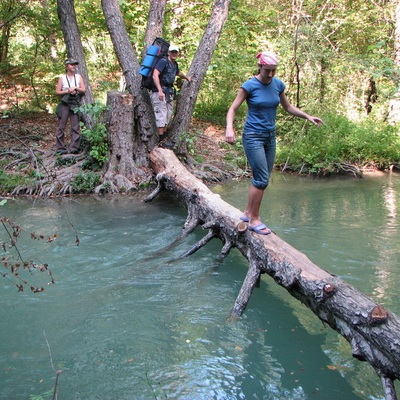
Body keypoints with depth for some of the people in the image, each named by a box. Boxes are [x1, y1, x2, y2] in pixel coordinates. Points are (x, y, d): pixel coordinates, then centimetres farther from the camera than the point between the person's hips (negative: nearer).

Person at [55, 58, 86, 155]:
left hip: (75, 103, 2)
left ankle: (74, 148, -3)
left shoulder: (78, 77, 13)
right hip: (64, 103, -2)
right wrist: (67, 91, -9)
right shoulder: (62, 78, 7)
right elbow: (57, 92, 3)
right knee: (61, 126, -3)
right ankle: (60, 148, 0)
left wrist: (75, 88, -8)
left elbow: (84, 90, 8)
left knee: (75, 126, -4)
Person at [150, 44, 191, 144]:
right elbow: (155, 75, -22)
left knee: (167, 117, 10)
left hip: (169, 93, 9)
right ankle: (161, 139, -9)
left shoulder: (174, 64, 16)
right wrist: (160, 91, -30)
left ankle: (164, 137, 17)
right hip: (159, 93, -9)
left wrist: (187, 78, 54)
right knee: (161, 116, -11)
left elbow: (178, 72, 41)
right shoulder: (163, 61, -11)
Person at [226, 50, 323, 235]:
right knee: (261, 179, -10)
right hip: (253, 136, -6)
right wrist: (229, 128, -27)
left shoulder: (278, 85, 5)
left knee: (261, 179, 9)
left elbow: (288, 107, 19)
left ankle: (247, 213, 23)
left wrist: (308, 117, 10)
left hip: (270, 137, 6)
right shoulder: (250, 85, -11)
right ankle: (254, 220, 2)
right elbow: (233, 109, -10)